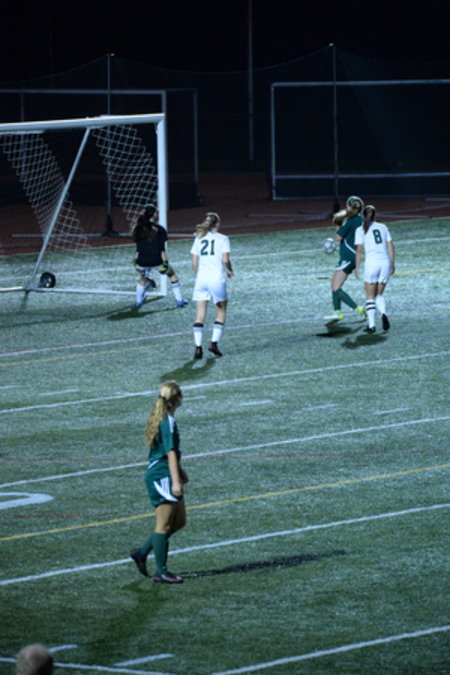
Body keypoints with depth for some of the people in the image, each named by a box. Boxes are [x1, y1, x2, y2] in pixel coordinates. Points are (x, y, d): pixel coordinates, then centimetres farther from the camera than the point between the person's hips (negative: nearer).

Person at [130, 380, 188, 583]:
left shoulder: (160, 419, 14)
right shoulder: (168, 422, -16)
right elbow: (171, 453, -21)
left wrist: (179, 472, 36)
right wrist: (176, 481, -24)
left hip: (157, 474, 10)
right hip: (162, 476, -10)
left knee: (179, 521, 14)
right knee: (164, 525, -4)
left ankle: (142, 552, 18)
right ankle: (161, 571, 0)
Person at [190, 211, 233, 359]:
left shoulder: (199, 239, 10)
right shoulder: (222, 239, 0)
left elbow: (194, 262, 7)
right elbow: (225, 260, -9)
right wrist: (229, 271, 9)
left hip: (201, 279, 3)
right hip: (217, 279, -3)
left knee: (200, 314, 3)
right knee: (221, 311, 14)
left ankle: (198, 347, -6)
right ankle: (214, 342, 4)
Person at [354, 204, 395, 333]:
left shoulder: (361, 230, 3)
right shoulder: (383, 227, 13)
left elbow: (359, 250, -3)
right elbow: (391, 246, 10)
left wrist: (356, 267, 2)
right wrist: (393, 264, 16)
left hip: (371, 263, -3)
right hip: (385, 262, 3)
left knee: (370, 296, 7)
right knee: (379, 294, 15)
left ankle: (371, 325, 0)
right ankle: (383, 314, -13)